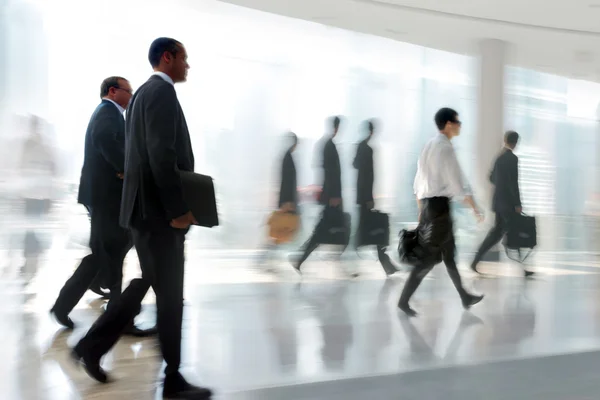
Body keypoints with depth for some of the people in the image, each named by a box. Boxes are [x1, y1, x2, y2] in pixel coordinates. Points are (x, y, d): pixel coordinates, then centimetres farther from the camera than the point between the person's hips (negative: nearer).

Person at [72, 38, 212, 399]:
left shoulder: (144, 92, 18)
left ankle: (93, 345, 21)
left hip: (146, 206, 10)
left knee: (147, 283, 18)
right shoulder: (162, 91, -13)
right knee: (170, 295, -1)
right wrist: (178, 209, -20)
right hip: (159, 210, -10)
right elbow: (162, 156, -23)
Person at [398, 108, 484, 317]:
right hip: (440, 204, -10)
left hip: (426, 203, 10)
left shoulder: (429, 146, 14)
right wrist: (474, 207, -8)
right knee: (432, 254, -6)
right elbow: (458, 182, -15)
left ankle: (465, 297, 26)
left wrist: (421, 211, 20)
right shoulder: (446, 148, -12)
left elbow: (419, 181, 16)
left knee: (448, 251, 16)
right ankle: (404, 300, -7)